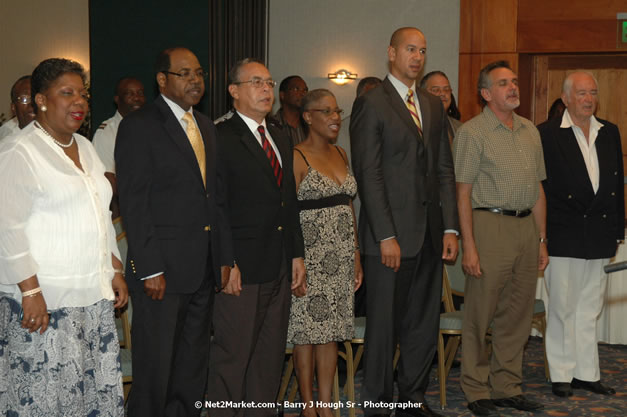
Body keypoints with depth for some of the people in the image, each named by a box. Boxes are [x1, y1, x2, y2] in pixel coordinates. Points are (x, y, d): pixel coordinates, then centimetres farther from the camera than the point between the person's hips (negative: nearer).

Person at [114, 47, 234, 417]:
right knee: (155, 366, 1)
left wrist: (224, 257, 10)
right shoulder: (139, 126, -7)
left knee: (193, 366, 14)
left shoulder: (205, 126, 15)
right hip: (161, 270, -7)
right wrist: (150, 270, -17)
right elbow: (133, 203, -13)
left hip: (204, 271, 7)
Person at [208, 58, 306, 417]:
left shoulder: (282, 139, 17)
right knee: (233, 357, 0)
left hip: (280, 268, 7)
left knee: (270, 357, 13)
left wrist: (297, 254, 14)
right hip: (242, 267, -7)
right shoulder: (221, 138, -7)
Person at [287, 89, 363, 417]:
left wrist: (356, 255, 13)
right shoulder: (296, 157, -8)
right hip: (310, 252, -6)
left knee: (332, 328, 8)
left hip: (341, 254, 6)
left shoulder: (340, 154, 13)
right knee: (307, 330, 0)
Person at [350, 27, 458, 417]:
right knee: (384, 326, 2)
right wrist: (386, 236, -15)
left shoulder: (434, 105, 15)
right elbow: (368, 175, -11)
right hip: (391, 235, -6)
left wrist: (450, 227, 6)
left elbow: (445, 170, 14)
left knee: (425, 325, 12)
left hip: (430, 235, 6)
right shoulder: (371, 104, -5)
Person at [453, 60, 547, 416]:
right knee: (481, 314, 0)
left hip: (526, 227, 6)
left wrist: (542, 240, 14)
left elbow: (538, 190, 18)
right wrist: (469, 246, -13)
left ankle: (508, 387, 21)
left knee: (519, 314, 10)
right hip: (490, 225, -6)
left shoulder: (531, 131, 15)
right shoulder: (473, 132, -4)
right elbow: (463, 193, -8)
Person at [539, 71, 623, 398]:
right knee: (563, 308, 3)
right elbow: (538, 185, -5)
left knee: (589, 309, 12)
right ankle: (561, 376, 13)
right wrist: (541, 234, -9)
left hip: (598, 236, 5)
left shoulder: (610, 133, 11)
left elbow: (617, 184, 14)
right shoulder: (547, 134, -4)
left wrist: (617, 231, 10)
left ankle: (586, 373, 21)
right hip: (563, 236, -5)